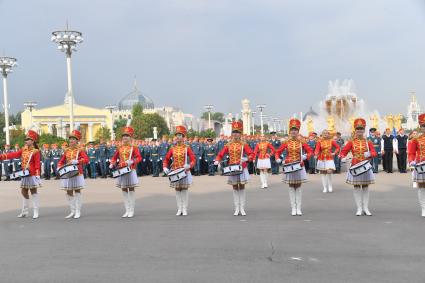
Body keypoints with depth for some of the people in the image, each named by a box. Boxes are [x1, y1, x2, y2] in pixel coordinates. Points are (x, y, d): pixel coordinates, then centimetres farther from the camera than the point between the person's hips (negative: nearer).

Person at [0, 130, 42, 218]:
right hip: (24, 175, 8)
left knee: (33, 192, 0)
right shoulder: (23, 150, 9)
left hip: (32, 175, -7)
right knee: (24, 192, 12)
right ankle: (25, 211, 22)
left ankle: (35, 212, 7)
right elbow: (13, 154, 3)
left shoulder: (36, 151, -12)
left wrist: (37, 176, -20)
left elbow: (37, 165, -16)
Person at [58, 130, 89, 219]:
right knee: (69, 192, 7)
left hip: (77, 173, -5)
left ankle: (78, 212, 9)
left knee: (77, 191, 1)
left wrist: (75, 161, -29)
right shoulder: (67, 150, 10)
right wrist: (59, 168, -2)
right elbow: (61, 161, 17)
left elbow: (86, 159, -19)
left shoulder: (80, 150, -5)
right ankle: (72, 211, 18)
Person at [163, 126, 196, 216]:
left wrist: (189, 166, -27)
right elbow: (166, 159, 11)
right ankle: (179, 209, 14)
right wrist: (165, 167, -6)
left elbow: (193, 159, -8)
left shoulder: (187, 148, -3)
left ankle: (184, 210, 9)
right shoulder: (172, 148, 5)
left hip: (185, 172, -3)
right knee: (177, 190, 7)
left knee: (184, 190, 1)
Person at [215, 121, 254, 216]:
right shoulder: (228, 145, 5)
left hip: (242, 168, -2)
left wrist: (246, 159, -27)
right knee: (235, 188, 7)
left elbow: (252, 154, -8)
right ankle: (237, 209, 13)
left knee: (241, 188, 2)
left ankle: (242, 209, 9)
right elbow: (220, 154, 6)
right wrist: (217, 161, -13)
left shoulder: (244, 145, -2)